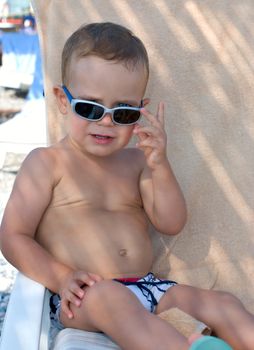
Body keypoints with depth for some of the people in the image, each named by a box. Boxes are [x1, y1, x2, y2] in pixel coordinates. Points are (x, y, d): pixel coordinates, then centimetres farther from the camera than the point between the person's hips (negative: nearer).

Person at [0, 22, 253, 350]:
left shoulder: (137, 162, 14)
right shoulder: (48, 163, 0)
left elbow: (171, 224, 8)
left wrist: (160, 165, -8)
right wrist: (61, 277, -19)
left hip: (144, 288, 6)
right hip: (81, 299, -5)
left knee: (223, 304, -12)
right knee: (108, 296, -39)